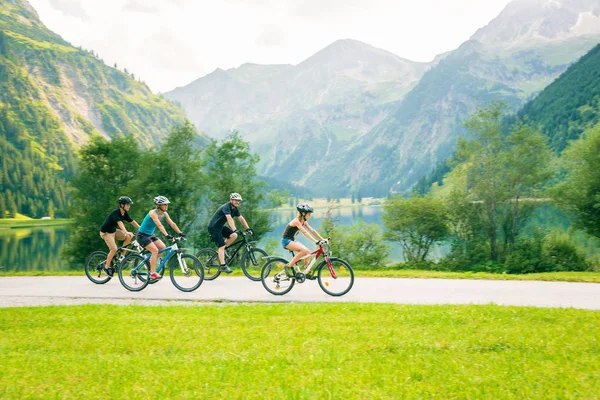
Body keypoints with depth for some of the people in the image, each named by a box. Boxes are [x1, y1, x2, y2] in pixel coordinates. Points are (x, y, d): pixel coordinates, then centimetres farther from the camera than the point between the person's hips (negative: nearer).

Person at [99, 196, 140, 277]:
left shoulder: (125, 214, -1)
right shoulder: (115, 213, -25)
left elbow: (133, 222, 0)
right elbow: (120, 223, -41)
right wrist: (126, 232, -55)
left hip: (114, 231, 8)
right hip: (106, 232, -8)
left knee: (128, 236, -13)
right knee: (114, 249, -21)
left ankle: (122, 255, 0)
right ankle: (106, 267, -5)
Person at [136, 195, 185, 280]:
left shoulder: (165, 214, 0)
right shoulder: (153, 213, -24)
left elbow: (172, 224, -4)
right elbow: (159, 225, -36)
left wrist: (180, 233, -15)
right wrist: (167, 235, -46)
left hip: (150, 235, 8)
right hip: (142, 235, -8)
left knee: (163, 247, -8)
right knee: (155, 250, -21)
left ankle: (150, 261, 13)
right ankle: (152, 273, -16)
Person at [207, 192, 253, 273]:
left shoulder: (235, 209, 4)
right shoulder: (226, 207, -24)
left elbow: (241, 219, 4)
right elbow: (229, 219, -38)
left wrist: (248, 228, -6)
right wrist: (235, 230, -49)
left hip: (221, 227, 8)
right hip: (214, 227, -8)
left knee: (234, 236, -11)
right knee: (222, 246, -13)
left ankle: (220, 251, 5)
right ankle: (223, 266, -11)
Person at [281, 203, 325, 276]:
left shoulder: (304, 222, 6)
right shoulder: (296, 221, -22)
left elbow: (312, 231, 5)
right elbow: (305, 232, -31)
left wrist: (322, 239, -4)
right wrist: (316, 241, -37)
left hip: (292, 240, 9)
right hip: (286, 241, -9)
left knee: (308, 253, -3)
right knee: (304, 250, -27)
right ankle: (289, 266, -19)